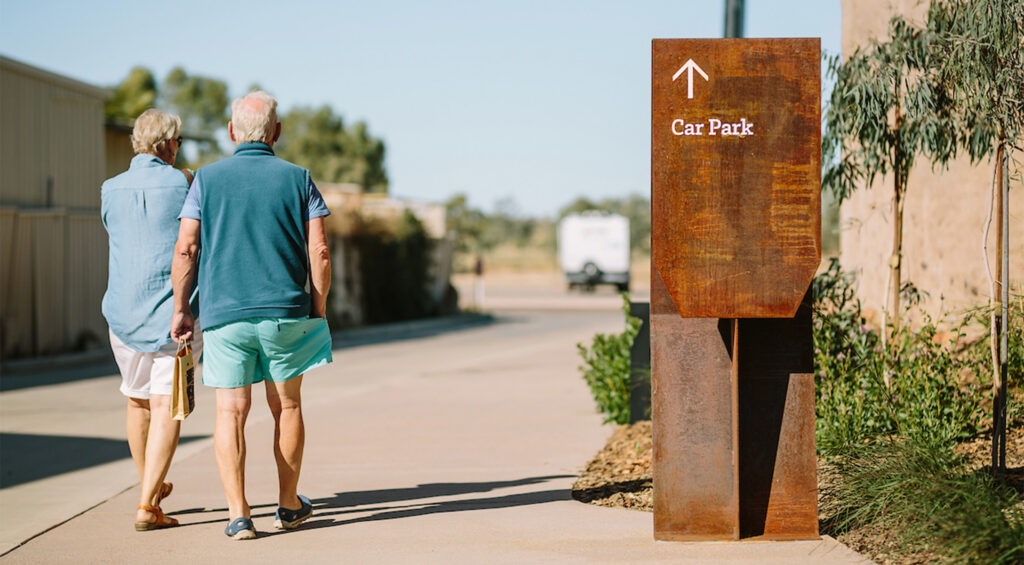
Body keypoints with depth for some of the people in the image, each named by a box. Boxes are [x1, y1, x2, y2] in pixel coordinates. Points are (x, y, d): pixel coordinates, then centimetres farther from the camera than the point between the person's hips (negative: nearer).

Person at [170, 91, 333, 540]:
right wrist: (318, 309, 8)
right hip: (286, 310, 0)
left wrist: (180, 309, 5)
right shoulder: (297, 179, 3)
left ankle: (238, 514, -7)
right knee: (287, 407, 14)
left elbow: (185, 249, -2)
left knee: (231, 410, 1)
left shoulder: (208, 179, 3)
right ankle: (289, 505, 25)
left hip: (224, 313, 0)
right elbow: (319, 252, -2)